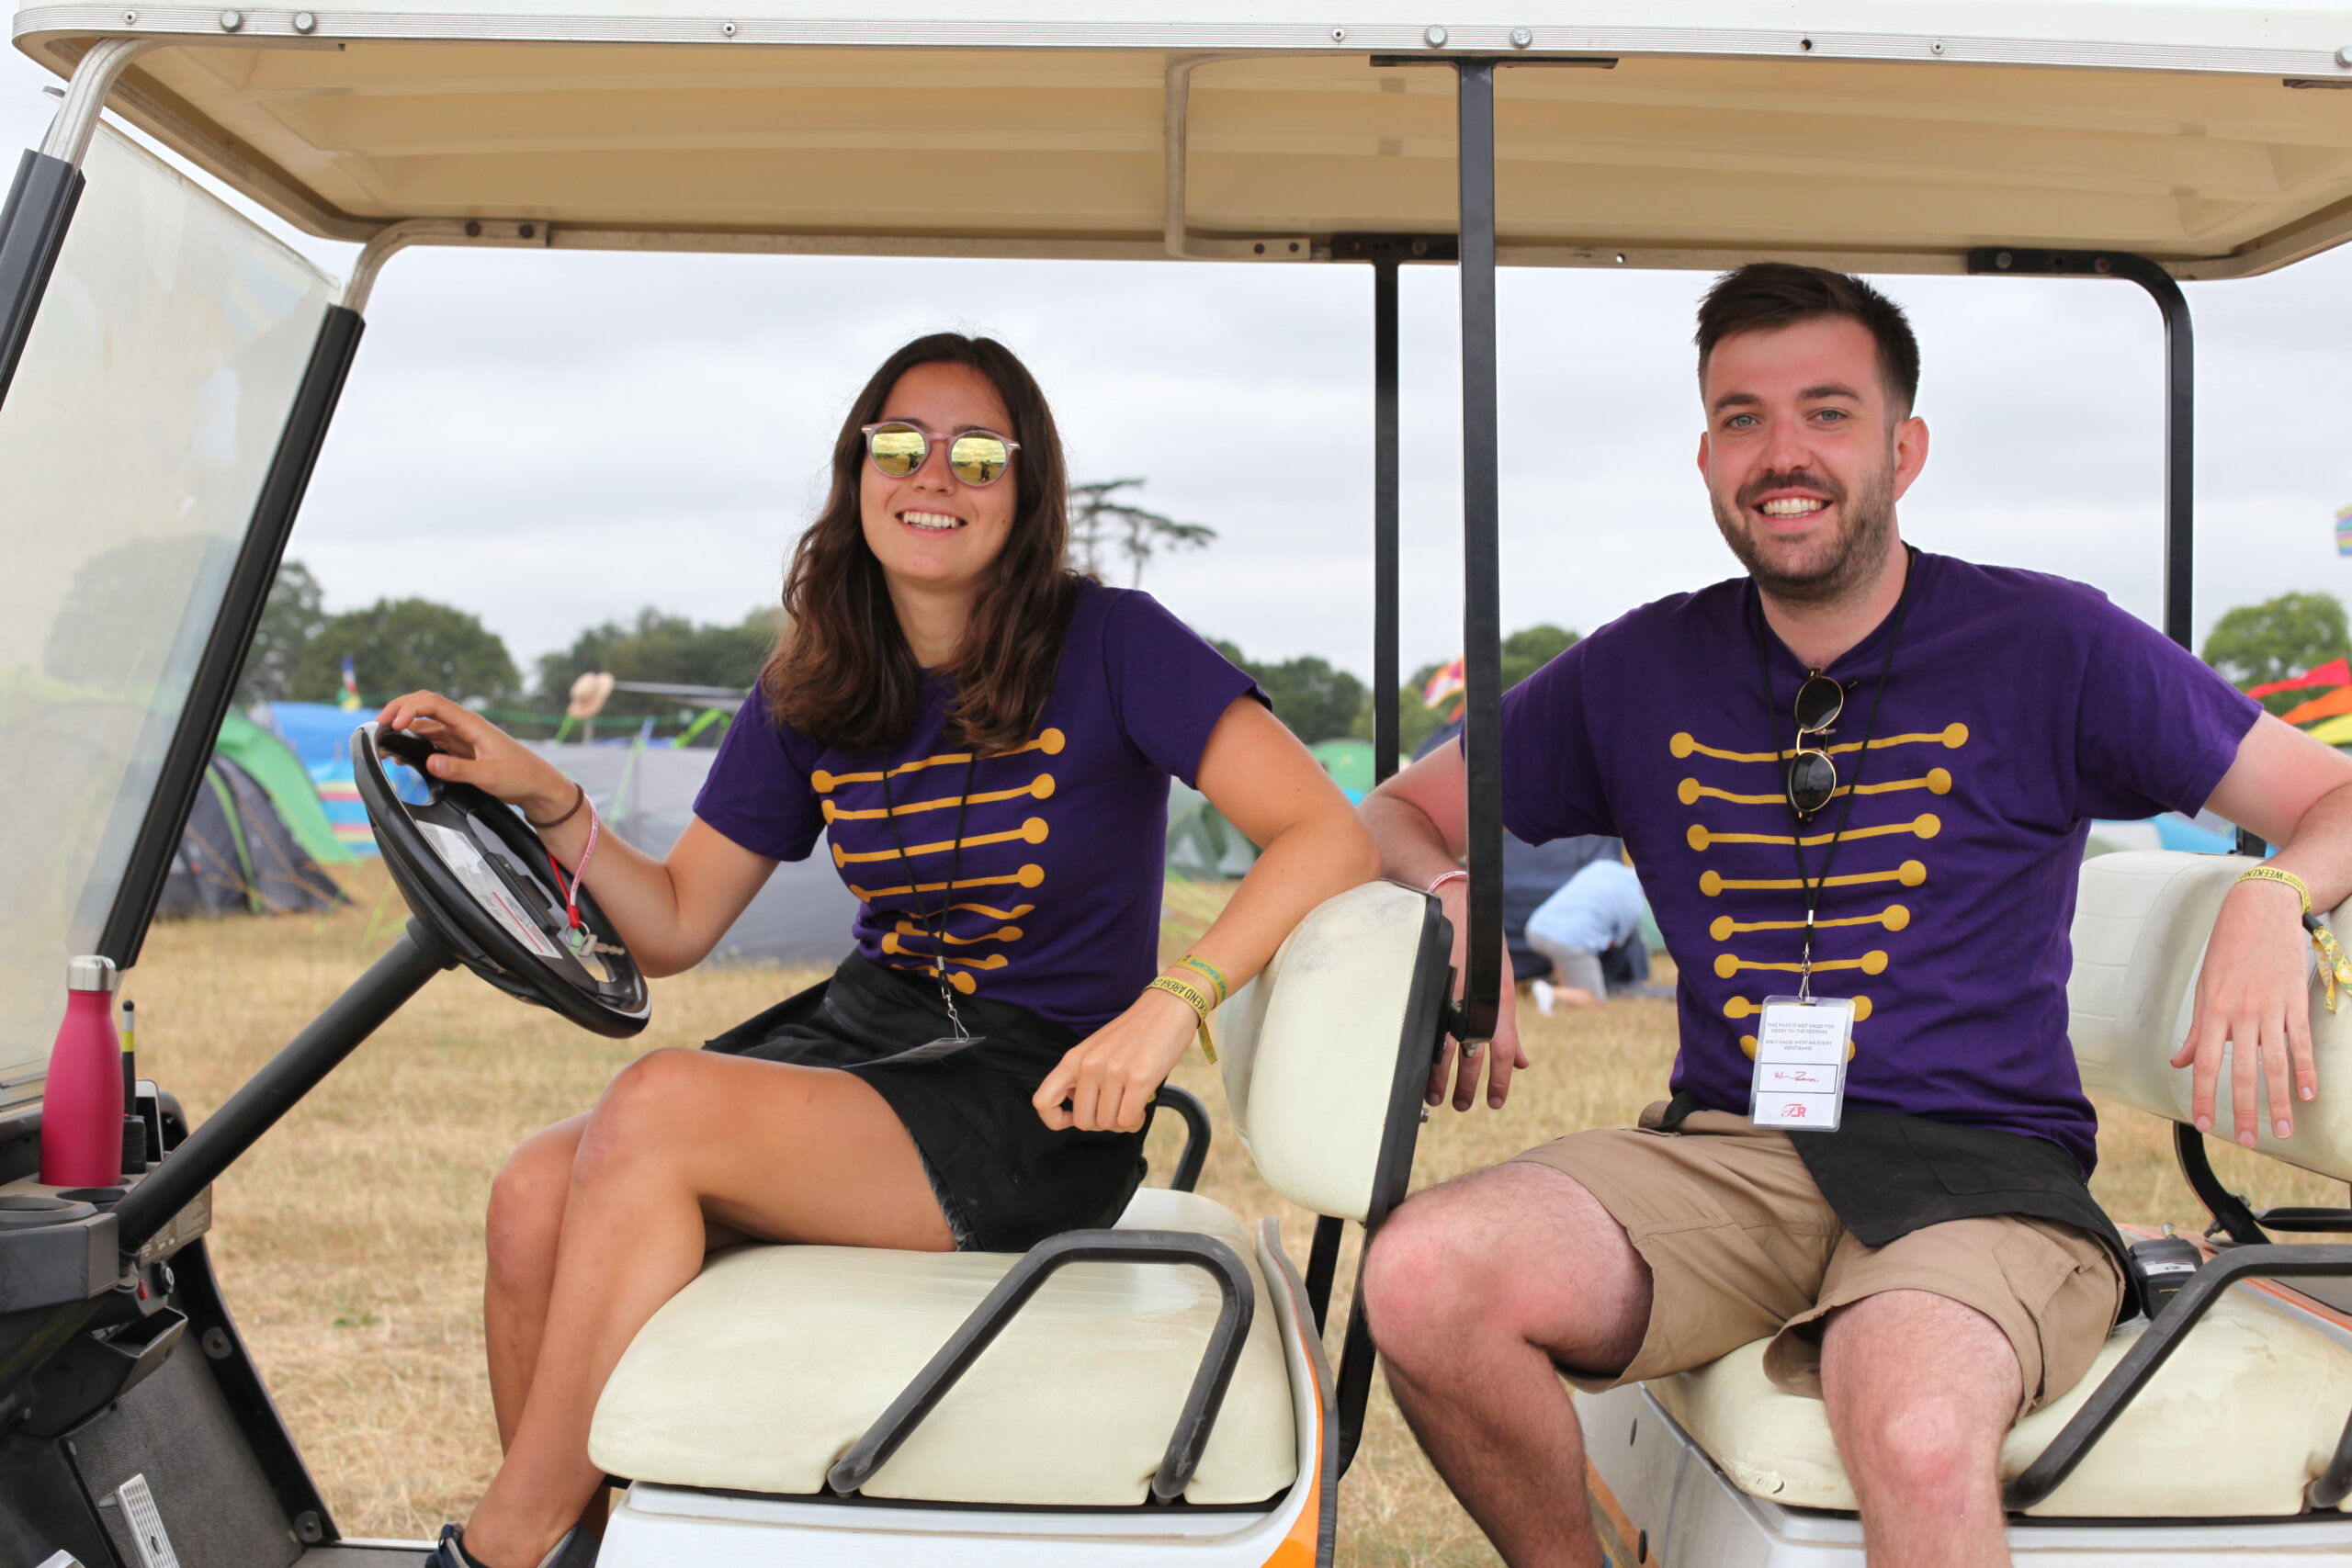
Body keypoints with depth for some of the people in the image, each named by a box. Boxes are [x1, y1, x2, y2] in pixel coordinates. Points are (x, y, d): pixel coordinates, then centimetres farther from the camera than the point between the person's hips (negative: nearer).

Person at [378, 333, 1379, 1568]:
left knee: (659, 1108, -26)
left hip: (1039, 1102, -5)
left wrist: (1170, 1003, -27)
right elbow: (673, 927, 13)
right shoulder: (810, 697, 8)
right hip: (862, 1026, 6)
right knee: (536, 1196, -19)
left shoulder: (1106, 644, -7)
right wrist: (546, 798, -5)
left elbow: (1330, 839, -14)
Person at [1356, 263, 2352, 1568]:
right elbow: (1398, 815, 19)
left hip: (1979, 1166, -3)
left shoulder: (2047, 646, 3)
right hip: (1723, 1154, 4)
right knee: (1421, 1276, -25)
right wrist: (1457, 903, -5)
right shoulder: (1643, 672, 12)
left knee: (1916, 1437, -38)